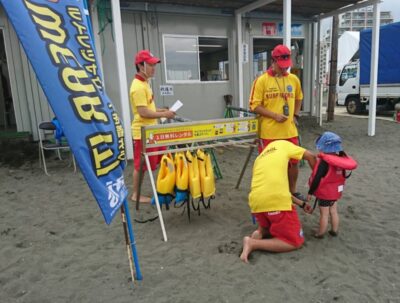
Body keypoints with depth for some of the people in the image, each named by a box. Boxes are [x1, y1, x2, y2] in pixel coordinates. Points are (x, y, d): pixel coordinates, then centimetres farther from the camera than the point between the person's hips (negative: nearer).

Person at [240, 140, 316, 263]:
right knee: (295, 241, 11)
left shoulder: (259, 159, 29)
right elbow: (311, 156, 17)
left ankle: (260, 233, 4)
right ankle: (253, 244, -5)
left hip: (256, 203, 6)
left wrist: (301, 203, 28)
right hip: (277, 202, -6)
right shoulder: (282, 144, 16)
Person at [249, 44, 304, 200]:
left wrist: (295, 116, 9)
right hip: (269, 133, -5)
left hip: (290, 131, 5)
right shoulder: (262, 80, -8)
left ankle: (292, 191, 35)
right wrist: (275, 115, -18)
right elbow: (255, 106, -10)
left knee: (293, 162, 14)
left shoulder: (294, 79, 7)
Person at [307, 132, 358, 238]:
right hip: (335, 192, 7)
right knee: (334, 211, 19)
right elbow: (341, 176, 8)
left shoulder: (324, 162, -24)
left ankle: (321, 233, 16)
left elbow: (317, 179, -23)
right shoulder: (340, 160, -3)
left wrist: (310, 192, -16)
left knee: (324, 214, 4)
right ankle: (334, 230, 31)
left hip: (324, 193, -7)